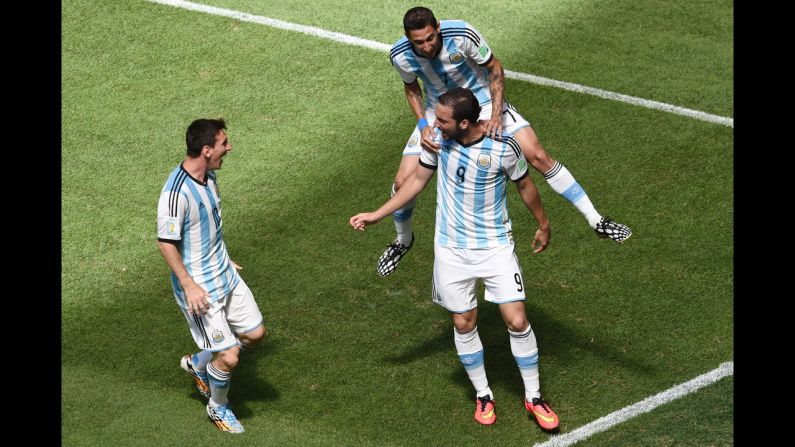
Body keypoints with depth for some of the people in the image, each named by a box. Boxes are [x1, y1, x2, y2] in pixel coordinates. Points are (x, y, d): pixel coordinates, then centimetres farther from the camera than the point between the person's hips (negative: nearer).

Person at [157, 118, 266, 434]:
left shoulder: (209, 175, 0)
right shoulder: (176, 193, -29)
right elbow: (166, 242, -22)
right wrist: (189, 285, -22)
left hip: (224, 275, 9)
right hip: (200, 289, -9)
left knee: (255, 333, 16)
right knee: (229, 357, -3)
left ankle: (198, 363, 37)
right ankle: (218, 407, 26)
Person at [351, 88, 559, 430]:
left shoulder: (503, 148, -21)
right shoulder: (437, 138, -12)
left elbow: (525, 186, -2)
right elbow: (418, 179, 5)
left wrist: (543, 226, 12)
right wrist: (377, 215, 6)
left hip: (495, 245, -3)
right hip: (451, 248, 3)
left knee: (517, 321, -5)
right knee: (464, 324, 8)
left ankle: (533, 397, 13)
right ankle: (482, 395, 27)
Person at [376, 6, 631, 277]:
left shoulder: (462, 35, -32)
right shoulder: (401, 56, -23)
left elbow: (494, 68, -13)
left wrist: (496, 115, -22)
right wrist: (423, 125, -14)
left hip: (482, 101, -2)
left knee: (538, 156, -13)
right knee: (403, 181, -8)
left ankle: (596, 221, 0)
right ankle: (403, 240, 25)